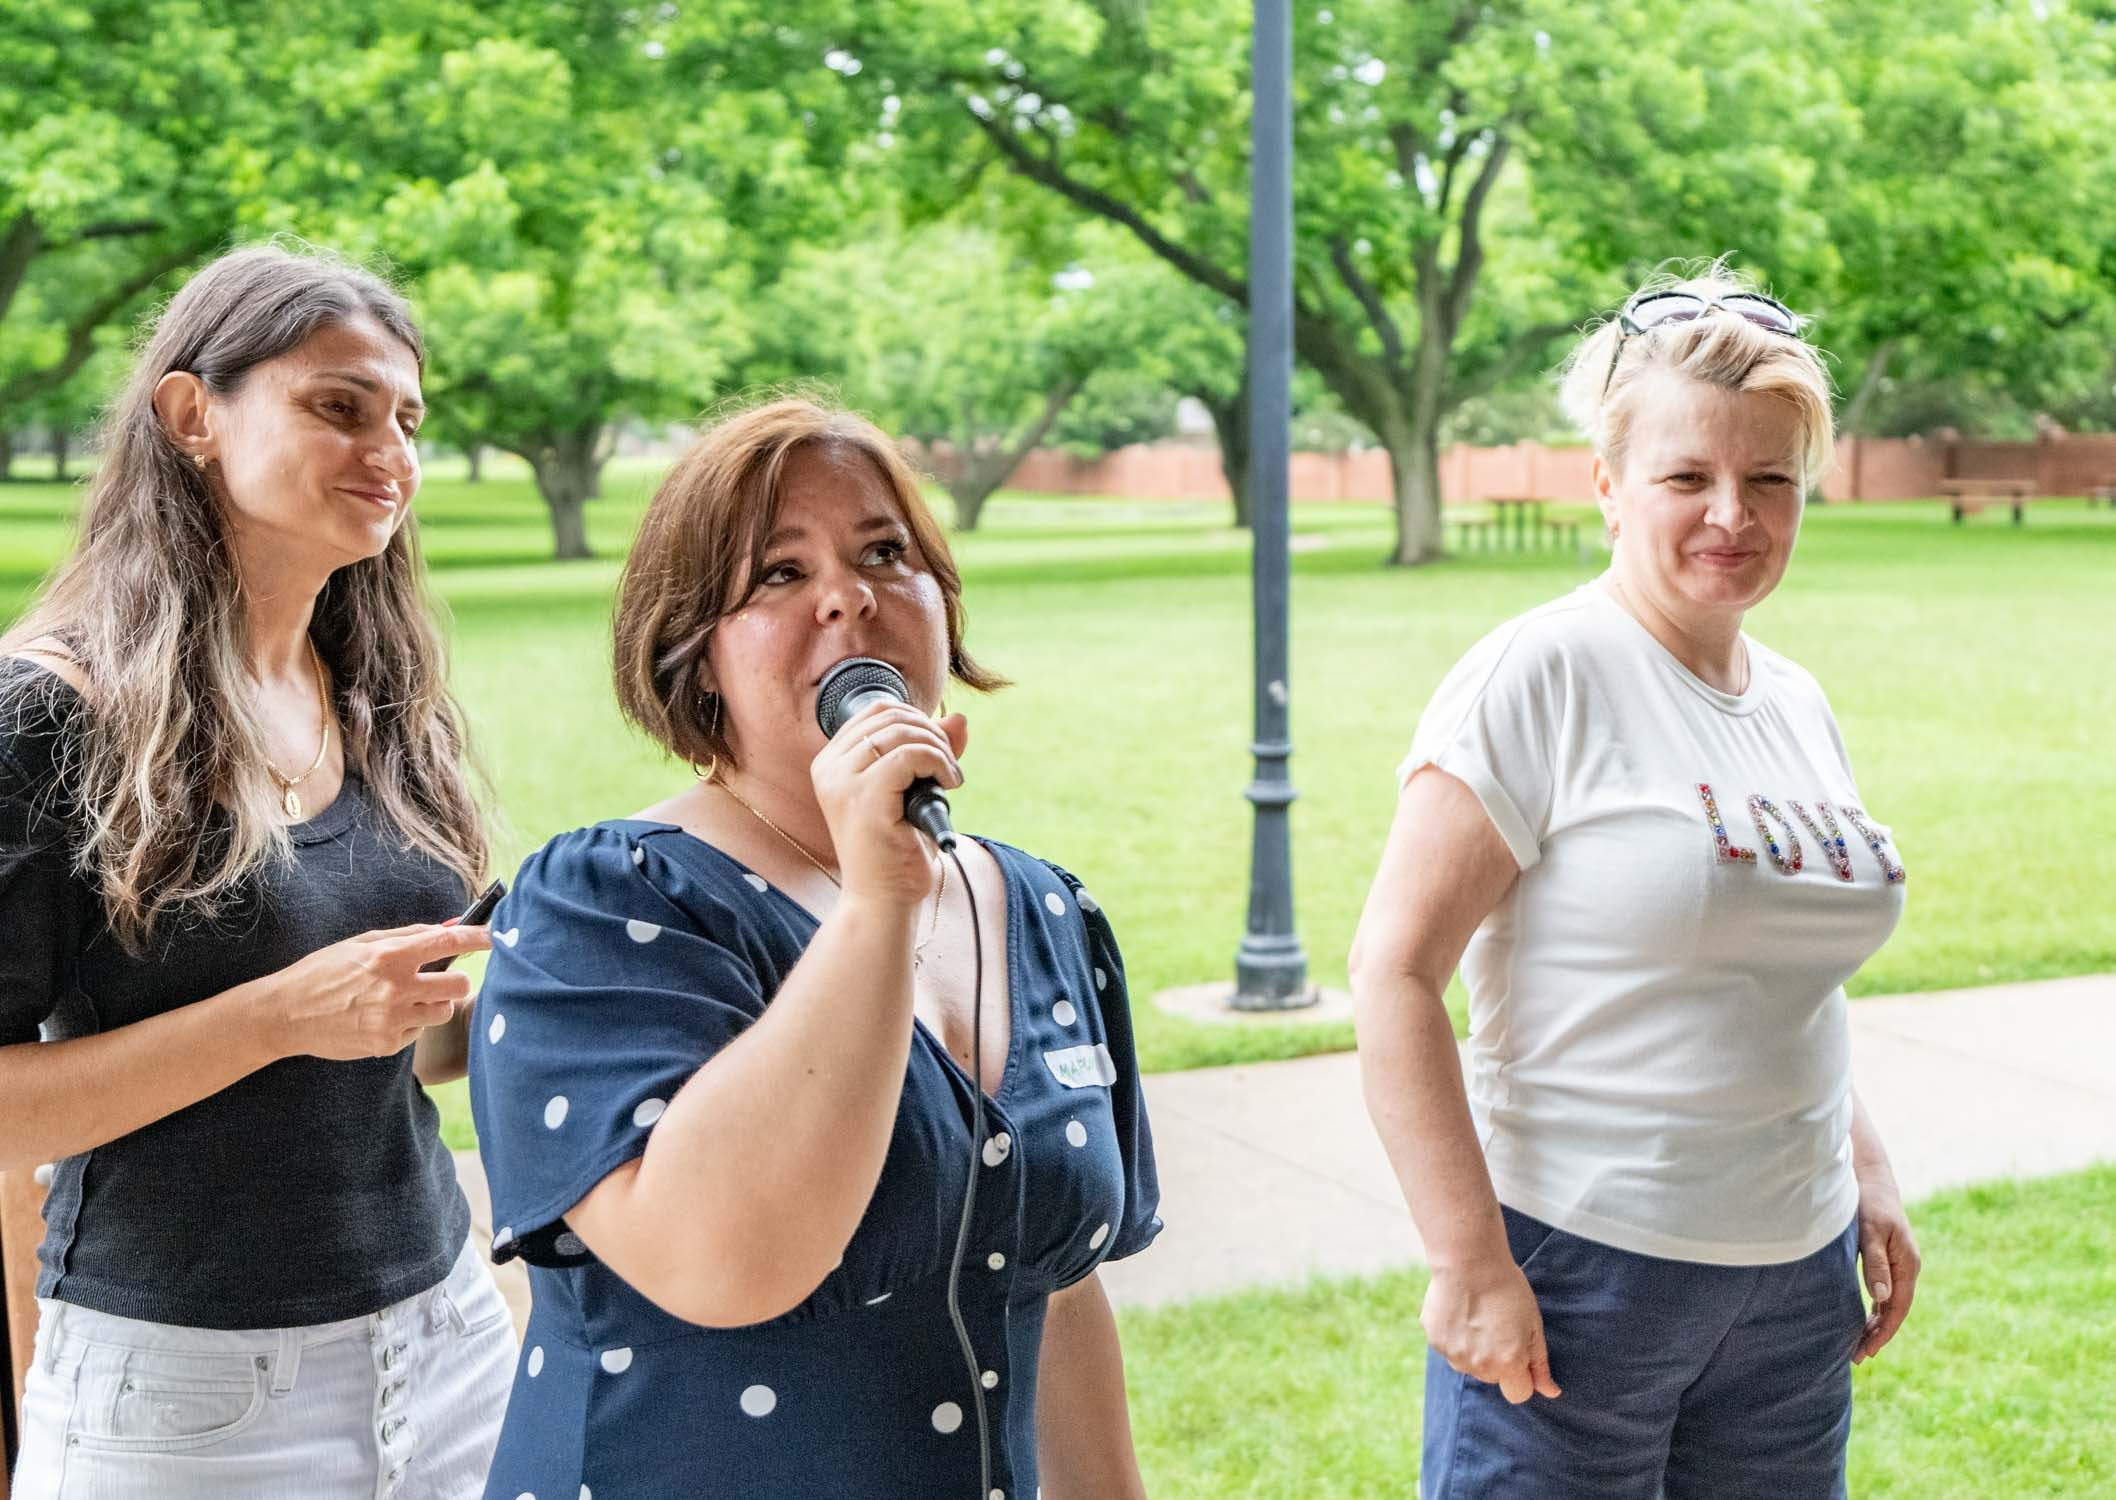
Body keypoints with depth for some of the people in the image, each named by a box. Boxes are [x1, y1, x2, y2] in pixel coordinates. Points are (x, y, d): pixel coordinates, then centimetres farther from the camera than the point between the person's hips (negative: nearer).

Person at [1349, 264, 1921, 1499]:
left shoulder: (1799, 704, 10)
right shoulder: (1540, 678, -13)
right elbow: (1395, 970, -17)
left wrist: (1865, 1173, 13)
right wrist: (1469, 1260, -19)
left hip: (1797, 1274, 7)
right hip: (1577, 1267, -7)